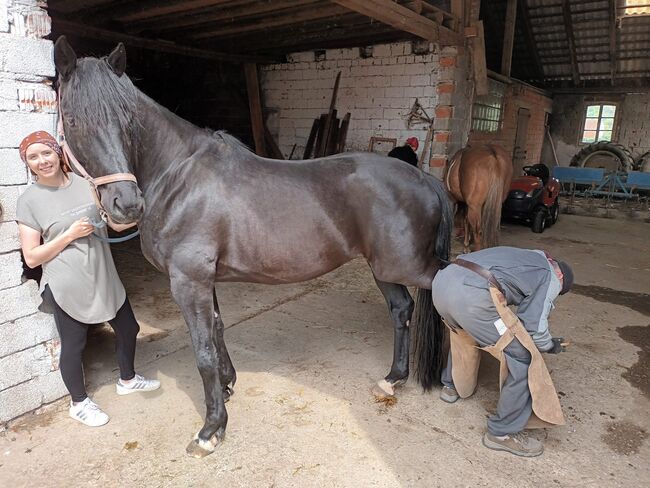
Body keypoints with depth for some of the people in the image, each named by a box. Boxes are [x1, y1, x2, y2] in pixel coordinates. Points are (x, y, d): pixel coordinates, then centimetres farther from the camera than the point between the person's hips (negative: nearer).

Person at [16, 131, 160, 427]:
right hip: (66, 287, -4)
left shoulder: (86, 182, 0)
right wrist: (70, 234, -19)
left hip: (104, 278, 5)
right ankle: (78, 403, 35)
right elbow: (31, 258, -10)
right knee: (73, 345, 10)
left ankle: (127, 379, 43)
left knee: (127, 328, 17)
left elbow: (117, 223, 7)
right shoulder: (29, 200, -9)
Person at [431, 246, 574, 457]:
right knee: (523, 357, 9)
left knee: (462, 330, 39)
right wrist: (550, 345, 28)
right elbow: (534, 326, 8)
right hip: (472, 297, -8)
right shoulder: (551, 278, 17)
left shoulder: (527, 256, 37)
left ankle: (450, 386, 54)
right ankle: (503, 432, 19)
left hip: (441, 281, 9)